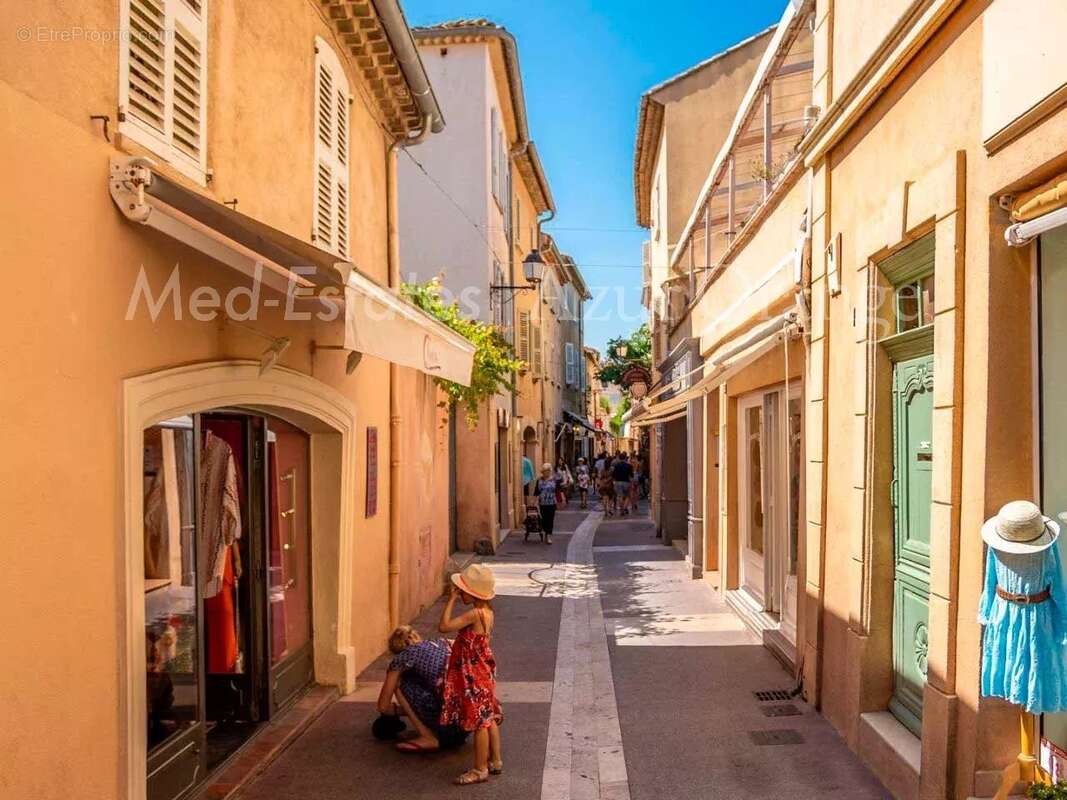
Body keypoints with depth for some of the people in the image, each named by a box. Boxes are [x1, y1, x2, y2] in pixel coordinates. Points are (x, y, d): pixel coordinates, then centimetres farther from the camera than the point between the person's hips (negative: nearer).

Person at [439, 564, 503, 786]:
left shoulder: (474, 614, -25)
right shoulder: (487, 612, 4)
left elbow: (444, 626, -27)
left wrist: (451, 599, -22)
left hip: (474, 676, -9)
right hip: (484, 672, 9)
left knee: (479, 721, 1)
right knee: (488, 718, 18)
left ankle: (480, 769, 12)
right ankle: (495, 761, 30)